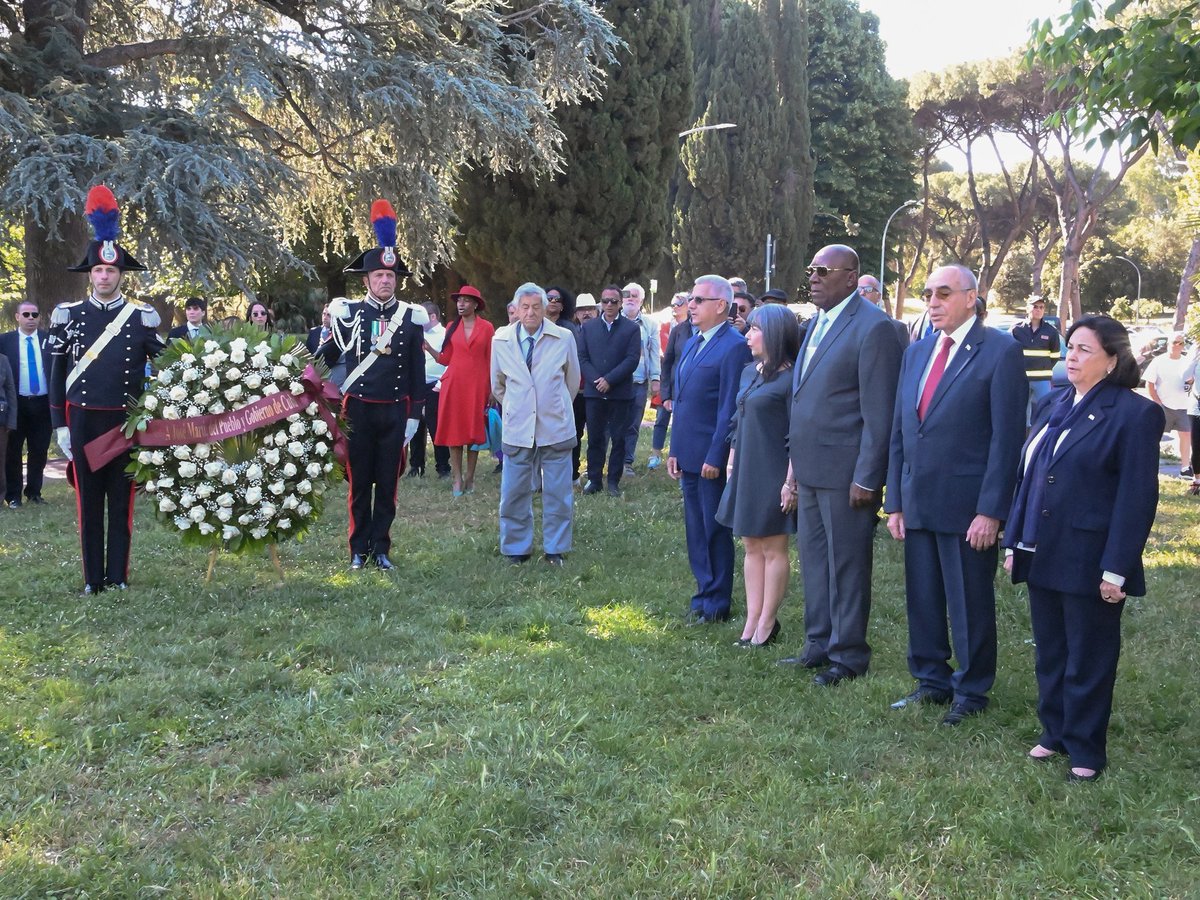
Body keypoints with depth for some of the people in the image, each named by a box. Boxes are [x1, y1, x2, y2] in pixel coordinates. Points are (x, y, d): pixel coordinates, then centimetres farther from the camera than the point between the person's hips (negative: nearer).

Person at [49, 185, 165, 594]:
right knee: (89, 501, 5)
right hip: (83, 421, 1)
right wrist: (60, 425, 3)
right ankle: (93, 579, 12)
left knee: (121, 500, 5)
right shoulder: (68, 315, 3)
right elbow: (57, 374, 7)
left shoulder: (143, 317, 1)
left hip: (126, 422, -1)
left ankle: (119, 577, 13)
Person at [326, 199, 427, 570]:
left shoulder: (411, 318, 3)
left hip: (395, 411, 1)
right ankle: (359, 550, 14)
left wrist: (414, 415, 2)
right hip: (358, 409, -1)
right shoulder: (347, 313, 0)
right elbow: (326, 358, 9)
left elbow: (417, 372, 4)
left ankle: (381, 549, 16)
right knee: (360, 482, 6)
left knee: (387, 483, 7)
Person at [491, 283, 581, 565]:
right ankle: (516, 549, 18)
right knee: (514, 493, 5)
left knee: (558, 494, 5)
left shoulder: (564, 338, -6)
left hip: (556, 428, -1)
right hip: (517, 429, 1)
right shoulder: (501, 340, -1)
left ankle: (556, 549, 18)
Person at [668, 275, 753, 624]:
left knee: (715, 530, 2)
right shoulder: (691, 344, 14)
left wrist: (715, 457, -18)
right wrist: (675, 450, 13)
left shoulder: (734, 346, -13)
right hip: (689, 456, 8)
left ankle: (717, 604, 12)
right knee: (696, 529, 15)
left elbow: (729, 408, -17)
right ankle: (705, 592, 26)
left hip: (712, 457, -8)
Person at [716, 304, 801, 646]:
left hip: (773, 473, -8)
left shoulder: (789, 378, -14)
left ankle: (766, 623, 11)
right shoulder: (749, 372, 10)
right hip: (746, 471, 8)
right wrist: (731, 463, 15)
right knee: (752, 547, 11)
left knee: (773, 548, 3)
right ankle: (752, 619, 17)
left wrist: (791, 481, -17)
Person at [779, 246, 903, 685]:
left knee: (846, 565, 3)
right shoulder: (819, 322, 15)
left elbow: (879, 413, -16)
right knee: (813, 558, 16)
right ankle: (819, 644, 29)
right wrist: (795, 459, 15)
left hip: (845, 470, -8)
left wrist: (866, 478, -17)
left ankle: (848, 655, 16)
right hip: (811, 468, 9)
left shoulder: (874, 327, -13)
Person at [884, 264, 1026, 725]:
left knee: (970, 602, 6)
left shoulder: (1000, 351, -8)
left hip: (967, 505, -6)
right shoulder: (916, 352, 12)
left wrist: (991, 510, -15)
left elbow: (1007, 437, -11)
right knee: (922, 598, 13)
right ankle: (931, 680, 28)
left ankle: (971, 690, 22)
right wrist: (894, 502, 9)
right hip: (917, 503, 6)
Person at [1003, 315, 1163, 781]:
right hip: (1043, 556, 7)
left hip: (1090, 563, -6)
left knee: (1088, 662, 6)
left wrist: (1116, 569, -17)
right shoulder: (1054, 405, 10)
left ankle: (1085, 751, 20)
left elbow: (1137, 497, -14)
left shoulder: (1134, 413, -11)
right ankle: (1054, 733, 31)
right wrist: (1014, 541, 11)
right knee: (1049, 654, 16)